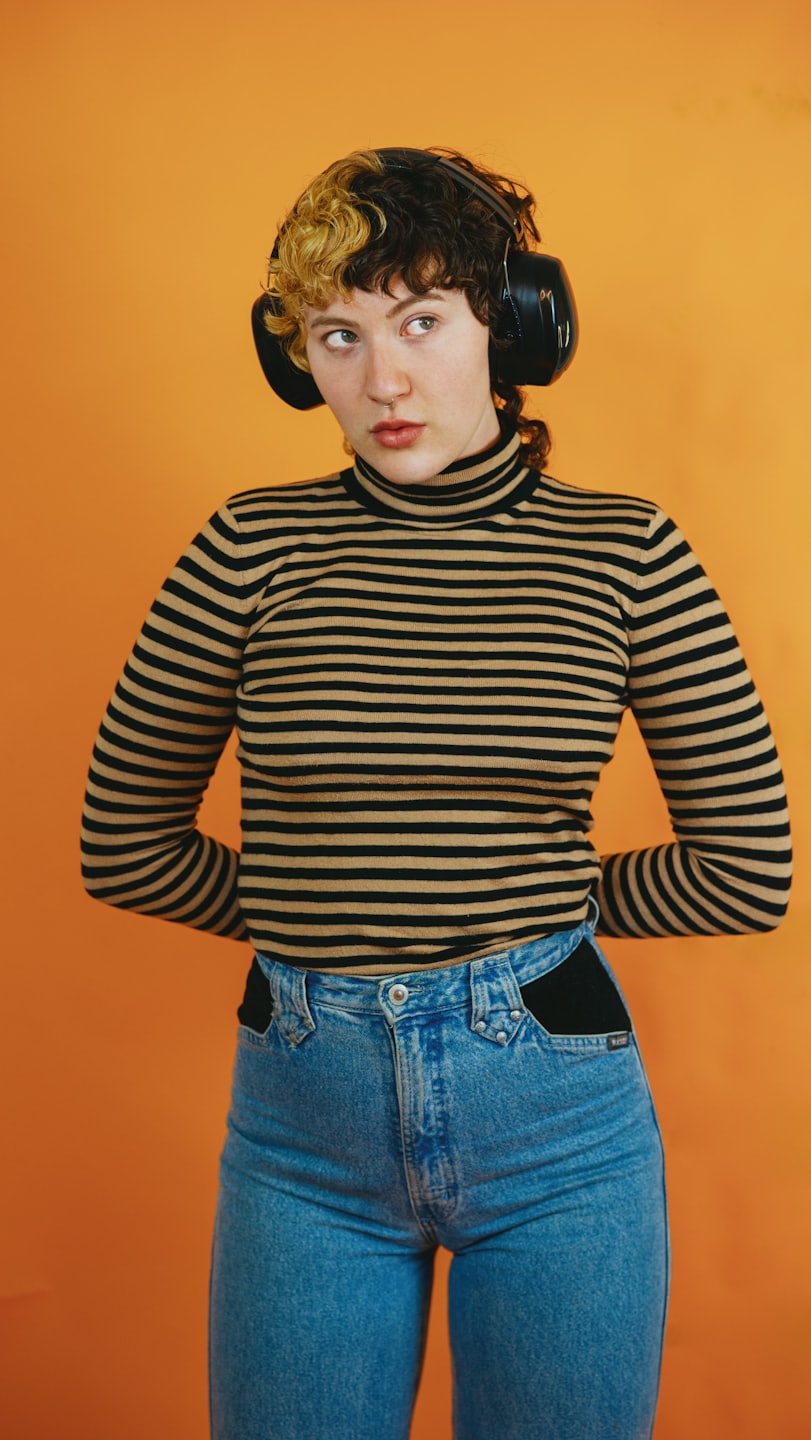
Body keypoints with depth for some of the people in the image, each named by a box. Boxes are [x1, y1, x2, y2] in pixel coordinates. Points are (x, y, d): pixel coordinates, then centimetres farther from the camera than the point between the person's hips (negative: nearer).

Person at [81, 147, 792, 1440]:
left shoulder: (625, 553, -4)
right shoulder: (256, 547, -5)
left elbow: (748, 869, 1)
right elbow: (126, 845, 3)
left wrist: (551, 901, 5)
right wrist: (312, 923, 7)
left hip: (555, 1103, 0)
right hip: (305, 1109, 1)